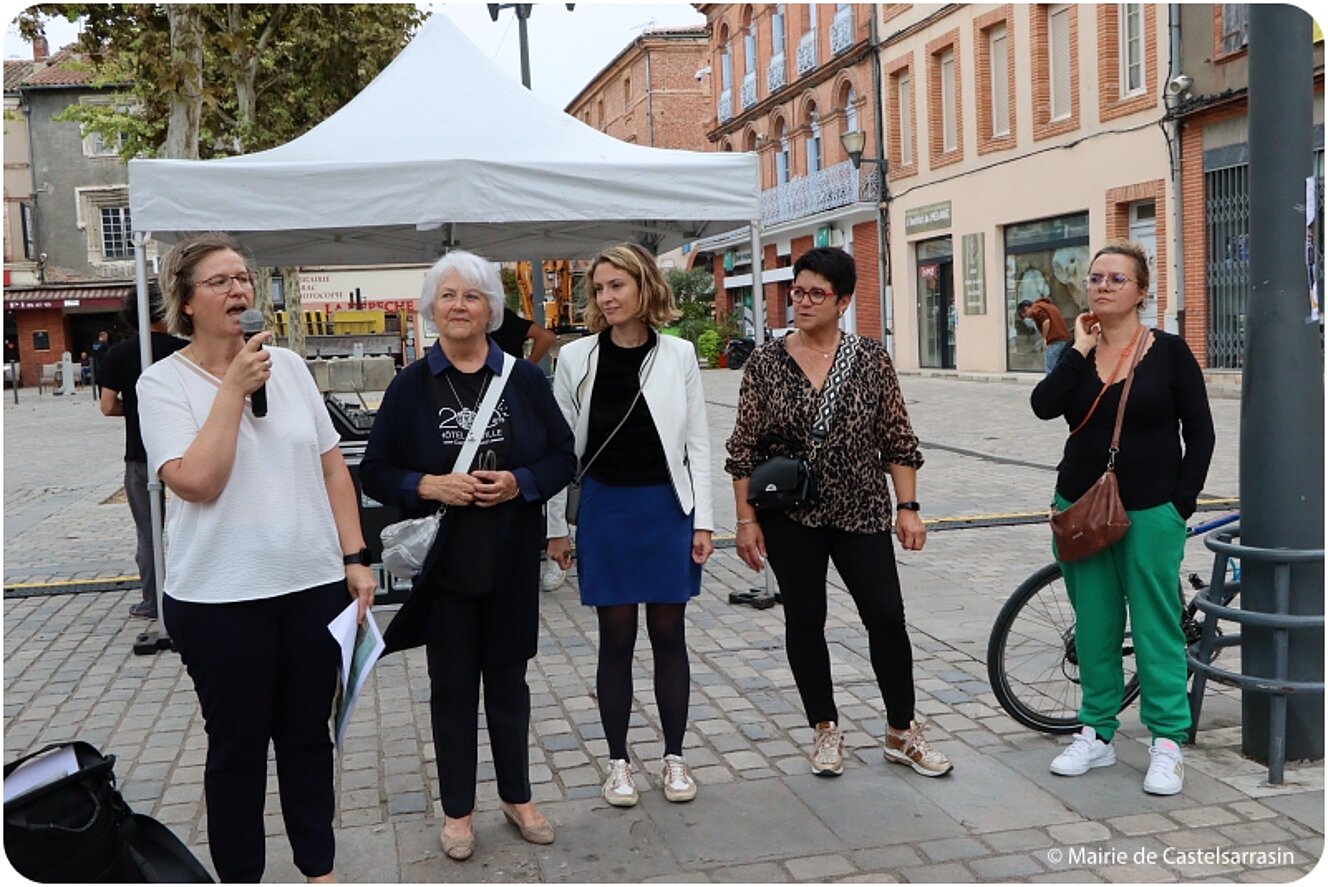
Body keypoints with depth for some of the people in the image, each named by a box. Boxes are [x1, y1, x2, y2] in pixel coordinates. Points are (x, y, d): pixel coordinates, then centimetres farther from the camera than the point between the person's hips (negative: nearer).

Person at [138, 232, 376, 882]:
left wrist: (355, 557, 3)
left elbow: (332, 468, 8)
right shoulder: (163, 382, -6)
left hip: (314, 586, 4)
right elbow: (196, 482, -18)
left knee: (308, 736, 16)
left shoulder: (288, 365, 6)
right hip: (219, 600, -3)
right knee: (237, 745, 11)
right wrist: (232, 388, -16)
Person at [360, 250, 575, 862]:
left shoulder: (523, 379, 1)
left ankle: (517, 797, 32)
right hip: (442, 560, -1)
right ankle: (457, 810, 25)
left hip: (511, 559, 1)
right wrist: (428, 485, -17)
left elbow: (563, 458, 3)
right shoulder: (410, 387, -1)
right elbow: (375, 473, 0)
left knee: (507, 678, 14)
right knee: (452, 685, 9)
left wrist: (519, 482, -16)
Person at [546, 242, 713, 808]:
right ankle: (618, 762, 21)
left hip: (667, 508, 0)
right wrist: (555, 526, 2)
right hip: (605, 510, 0)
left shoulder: (678, 355, -1)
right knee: (616, 638, 7)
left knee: (669, 633, 8)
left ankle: (674, 757, 23)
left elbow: (697, 443, 2)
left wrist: (702, 521, -2)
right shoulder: (576, 358, -2)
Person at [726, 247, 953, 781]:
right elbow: (744, 449, 1)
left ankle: (901, 733, 17)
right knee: (804, 621, 7)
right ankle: (825, 731, 24)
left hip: (861, 513, 0)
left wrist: (908, 507, -2)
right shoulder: (765, 363, -2)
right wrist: (746, 520, -3)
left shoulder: (871, 359, 0)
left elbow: (898, 440, 3)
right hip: (790, 517, 0)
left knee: (887, 616, -1)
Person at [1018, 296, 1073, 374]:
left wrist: (1044, 339, -8)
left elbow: (1046, 321, -17)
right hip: (1065, 338, 9)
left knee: (1050, 372, -5)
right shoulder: (1046, 305, 27)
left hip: (1054, 341, -9)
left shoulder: (1035, 308, -1)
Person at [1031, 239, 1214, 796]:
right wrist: (1082, 349, -11)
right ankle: (1096, 734, 21)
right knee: (1093, 626, 10)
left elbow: (1199, 433, -1)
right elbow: (1044, 406, -11)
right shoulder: (1078, 355, 7)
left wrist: (1181, 504, -7)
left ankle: (1167, 743, 11)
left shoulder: (1169, 352, -2)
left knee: (1155, 627, 1)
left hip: (1150, 514, -4)